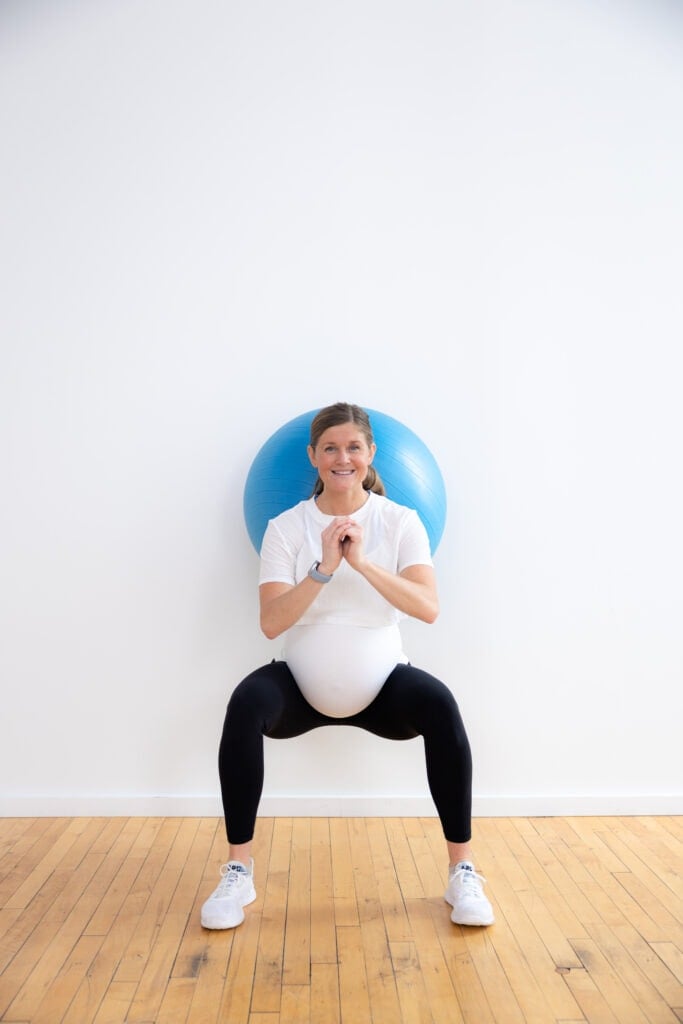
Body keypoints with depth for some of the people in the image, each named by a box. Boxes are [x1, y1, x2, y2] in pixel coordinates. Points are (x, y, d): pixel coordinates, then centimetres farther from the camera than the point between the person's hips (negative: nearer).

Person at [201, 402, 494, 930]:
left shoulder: (401, 521, -5)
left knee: (439, 702, -30)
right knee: (247, 702, -30)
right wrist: (324, 569, -28)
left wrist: (361, 561, -29)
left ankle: (463, 872, -13)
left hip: (380, 687, 0)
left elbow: (429, 608, -18)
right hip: (302, 687, 0)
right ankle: (239, 871, -14)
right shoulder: (285, 527, -6)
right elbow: (271, 623, -16)